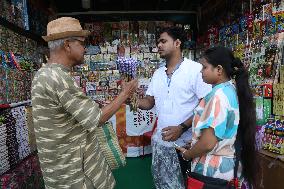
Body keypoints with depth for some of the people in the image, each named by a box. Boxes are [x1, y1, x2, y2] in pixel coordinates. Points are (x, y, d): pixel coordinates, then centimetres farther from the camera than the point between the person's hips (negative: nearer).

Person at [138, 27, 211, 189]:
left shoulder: (196, 69, -11)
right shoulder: (158, 73, 9)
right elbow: (149, 102, 11)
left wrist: (182, 128, -22)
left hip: (186, 143, -6)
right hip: (160, 141, 6)